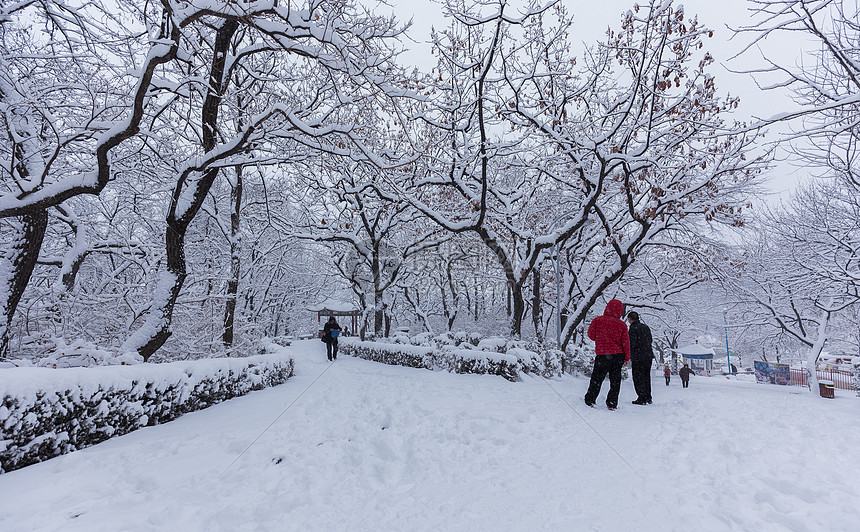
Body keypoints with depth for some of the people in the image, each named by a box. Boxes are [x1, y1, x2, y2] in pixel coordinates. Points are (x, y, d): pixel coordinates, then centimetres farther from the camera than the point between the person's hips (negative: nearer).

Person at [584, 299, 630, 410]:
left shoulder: (597, 320, -5)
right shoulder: (622, 325, -2)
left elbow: (591, 335, 3)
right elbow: (626, 342, 1)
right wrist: (627, 358, 10)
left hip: (602, 355, -1)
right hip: (618, 355, 1)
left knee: (596, 379, 10)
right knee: (615, 381, 12)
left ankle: (589, 401, 15)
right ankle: (612, 404, 14)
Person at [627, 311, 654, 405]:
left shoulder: (633, 328, -13)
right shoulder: (646, 327, 12)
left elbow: (632, 344, -18)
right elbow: (650, 340, 18)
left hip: (638, 357, -8)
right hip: (649, 355, 8)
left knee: (638, 378, -1)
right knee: (646, 377, 16)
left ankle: (642, 398, -1)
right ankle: (648, 398, 20)